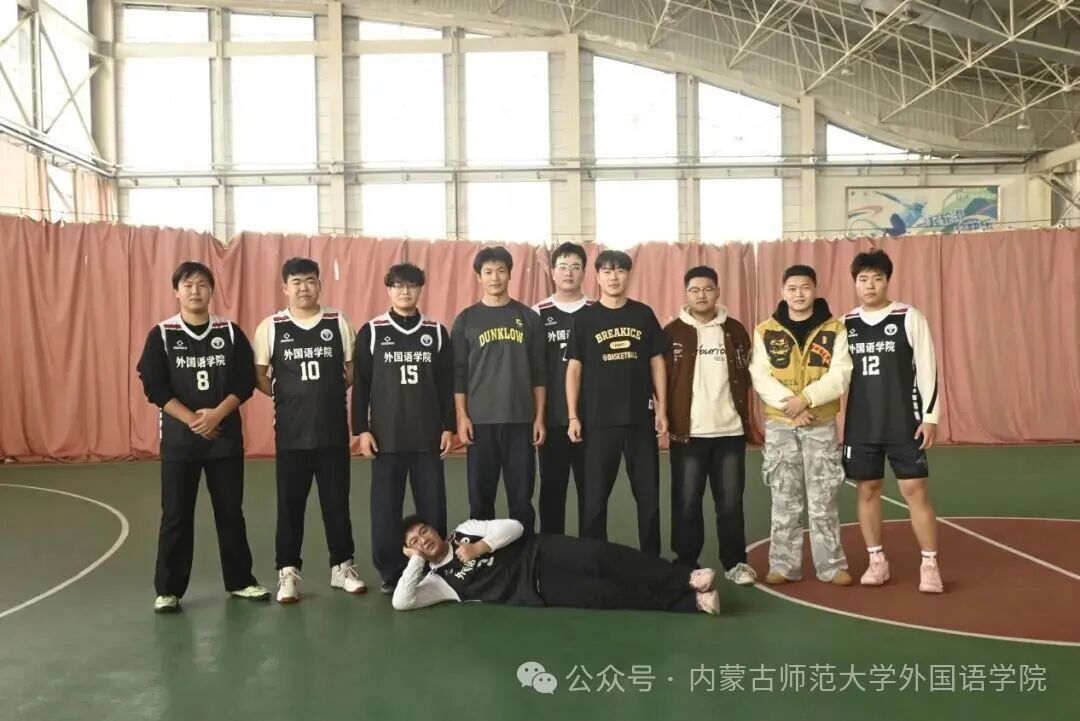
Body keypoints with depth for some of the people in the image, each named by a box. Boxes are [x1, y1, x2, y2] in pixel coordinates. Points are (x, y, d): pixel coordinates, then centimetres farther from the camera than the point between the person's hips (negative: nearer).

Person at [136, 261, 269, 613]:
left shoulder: (231, 332, 3)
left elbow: (245, 382, -2)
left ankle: (240, 580, 21)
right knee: (176, 516, 4)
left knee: (231, 512, 9)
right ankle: (168, 589, 15)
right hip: (178, 438, -1)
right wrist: (191, 419, -16)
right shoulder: (161, 335, -1)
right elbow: (154, 387, -7)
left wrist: (217, 414, -16)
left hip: (226, 436, 1)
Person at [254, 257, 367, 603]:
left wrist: (330, 393, 0)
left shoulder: (338, 322, 1)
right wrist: (287, 396, -2)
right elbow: (259, 376, 5)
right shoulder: (270, 327, -1)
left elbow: (353, 371, 9)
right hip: (291, 432, -1)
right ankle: (288, 572, 18)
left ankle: (342, 566, 23)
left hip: (334, 430, 1)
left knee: (337, 500, 10)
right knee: (290, 503, 6)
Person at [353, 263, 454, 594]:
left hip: (429, 435, 1)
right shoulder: (371, 332, 1)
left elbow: (447, 384, 6)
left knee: (432, 505, 5)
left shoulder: (436, 332, 5)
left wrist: (448, 426, 1)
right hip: (386, 436, -1)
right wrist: (361, 429, -4)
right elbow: (360, 385, 1)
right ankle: (390, 571, 16)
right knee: (385, 506, 4)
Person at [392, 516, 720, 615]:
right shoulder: (436, 579, 9)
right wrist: (416, 559, -6)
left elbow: (514, 526, 5)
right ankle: (691, 602, -16)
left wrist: (480, 547, -8)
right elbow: (400, 602, -7)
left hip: (539, 552, 2)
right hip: (535, 590, -2)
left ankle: (686, 579, -18)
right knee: (606, 594, -18)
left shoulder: (464, 530, 15)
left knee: (605, 557, -22)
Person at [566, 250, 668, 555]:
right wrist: (573, 416, -5)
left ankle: (652, 559, 23)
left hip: (641, 418, 2)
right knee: (595, 497, 6)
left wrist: (662, 409, 2)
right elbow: (574, 368, 0)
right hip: (598, 420, -1)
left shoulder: (644, 314, 4)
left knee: (649, 494, 9)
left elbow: (657, 363, 7)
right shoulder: (584, 318, 0)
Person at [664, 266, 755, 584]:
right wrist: (666, 419, -7)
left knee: (731, 502, 8)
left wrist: (745, 418, 6)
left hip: (730, 432, 2)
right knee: (686, 503, 5)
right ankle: (686, 565, 17)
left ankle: (736, 563, 20)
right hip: (687, 433, -1)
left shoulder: (735, 331, 7)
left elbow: (746, 376, 11)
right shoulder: (672, 332, 1)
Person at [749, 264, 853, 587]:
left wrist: (805, 399, -20)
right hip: (779, 426, 1)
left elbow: (840, 376, -8)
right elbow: (760, 377, -5)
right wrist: (789, 404, -18)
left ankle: (832, 565, 15)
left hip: (822, 425, -1)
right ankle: (784, 565, 16)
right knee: (784, 501, 7)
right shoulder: (765, 331, 3)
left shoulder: (835, 329, 0)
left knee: (823, 500, 4)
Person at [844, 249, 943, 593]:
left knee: (915, 490, -2)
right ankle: (877, 561, 20)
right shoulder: (845, 324, 5)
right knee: (867, 490, 8)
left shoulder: (909, 318, -4)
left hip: (904, 425, -3)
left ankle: (930, 565, 9)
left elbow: (927, 369, -4)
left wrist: (930, 416, -8)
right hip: (860, 426, 3)